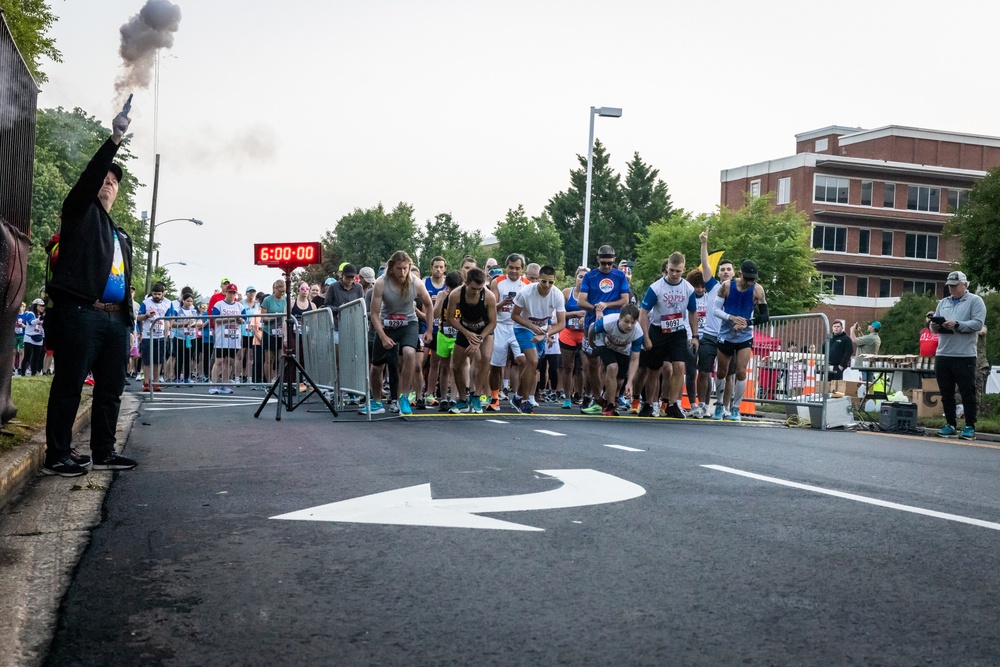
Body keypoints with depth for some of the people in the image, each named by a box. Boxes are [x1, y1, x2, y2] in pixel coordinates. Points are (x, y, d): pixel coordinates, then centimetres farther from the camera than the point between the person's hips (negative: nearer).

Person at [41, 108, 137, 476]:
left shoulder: (121, 235, 26)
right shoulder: (80, 211, 8)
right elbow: (89, 176, -10)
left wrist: (127, 320, 13)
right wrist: (114, 140, -19)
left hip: (114, 318, 7)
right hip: (80, 314, -7)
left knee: (111, 388, 8)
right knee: (69, 385, -6)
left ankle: (104, 452, 16)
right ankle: (57, 456, -3)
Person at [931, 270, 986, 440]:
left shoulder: (975, 301, 1)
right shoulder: (943, 303, 19)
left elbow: (978, 324, -12)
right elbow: (935, 325, 19)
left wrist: (956, 325, -21)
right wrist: (934, 326, -5)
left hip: (965, 356, -6)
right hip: (942, 355, 6)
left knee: (967, 393, -2)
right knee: (946, 393, 9)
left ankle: (970, 427, 3)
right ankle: (950, 425, 17)